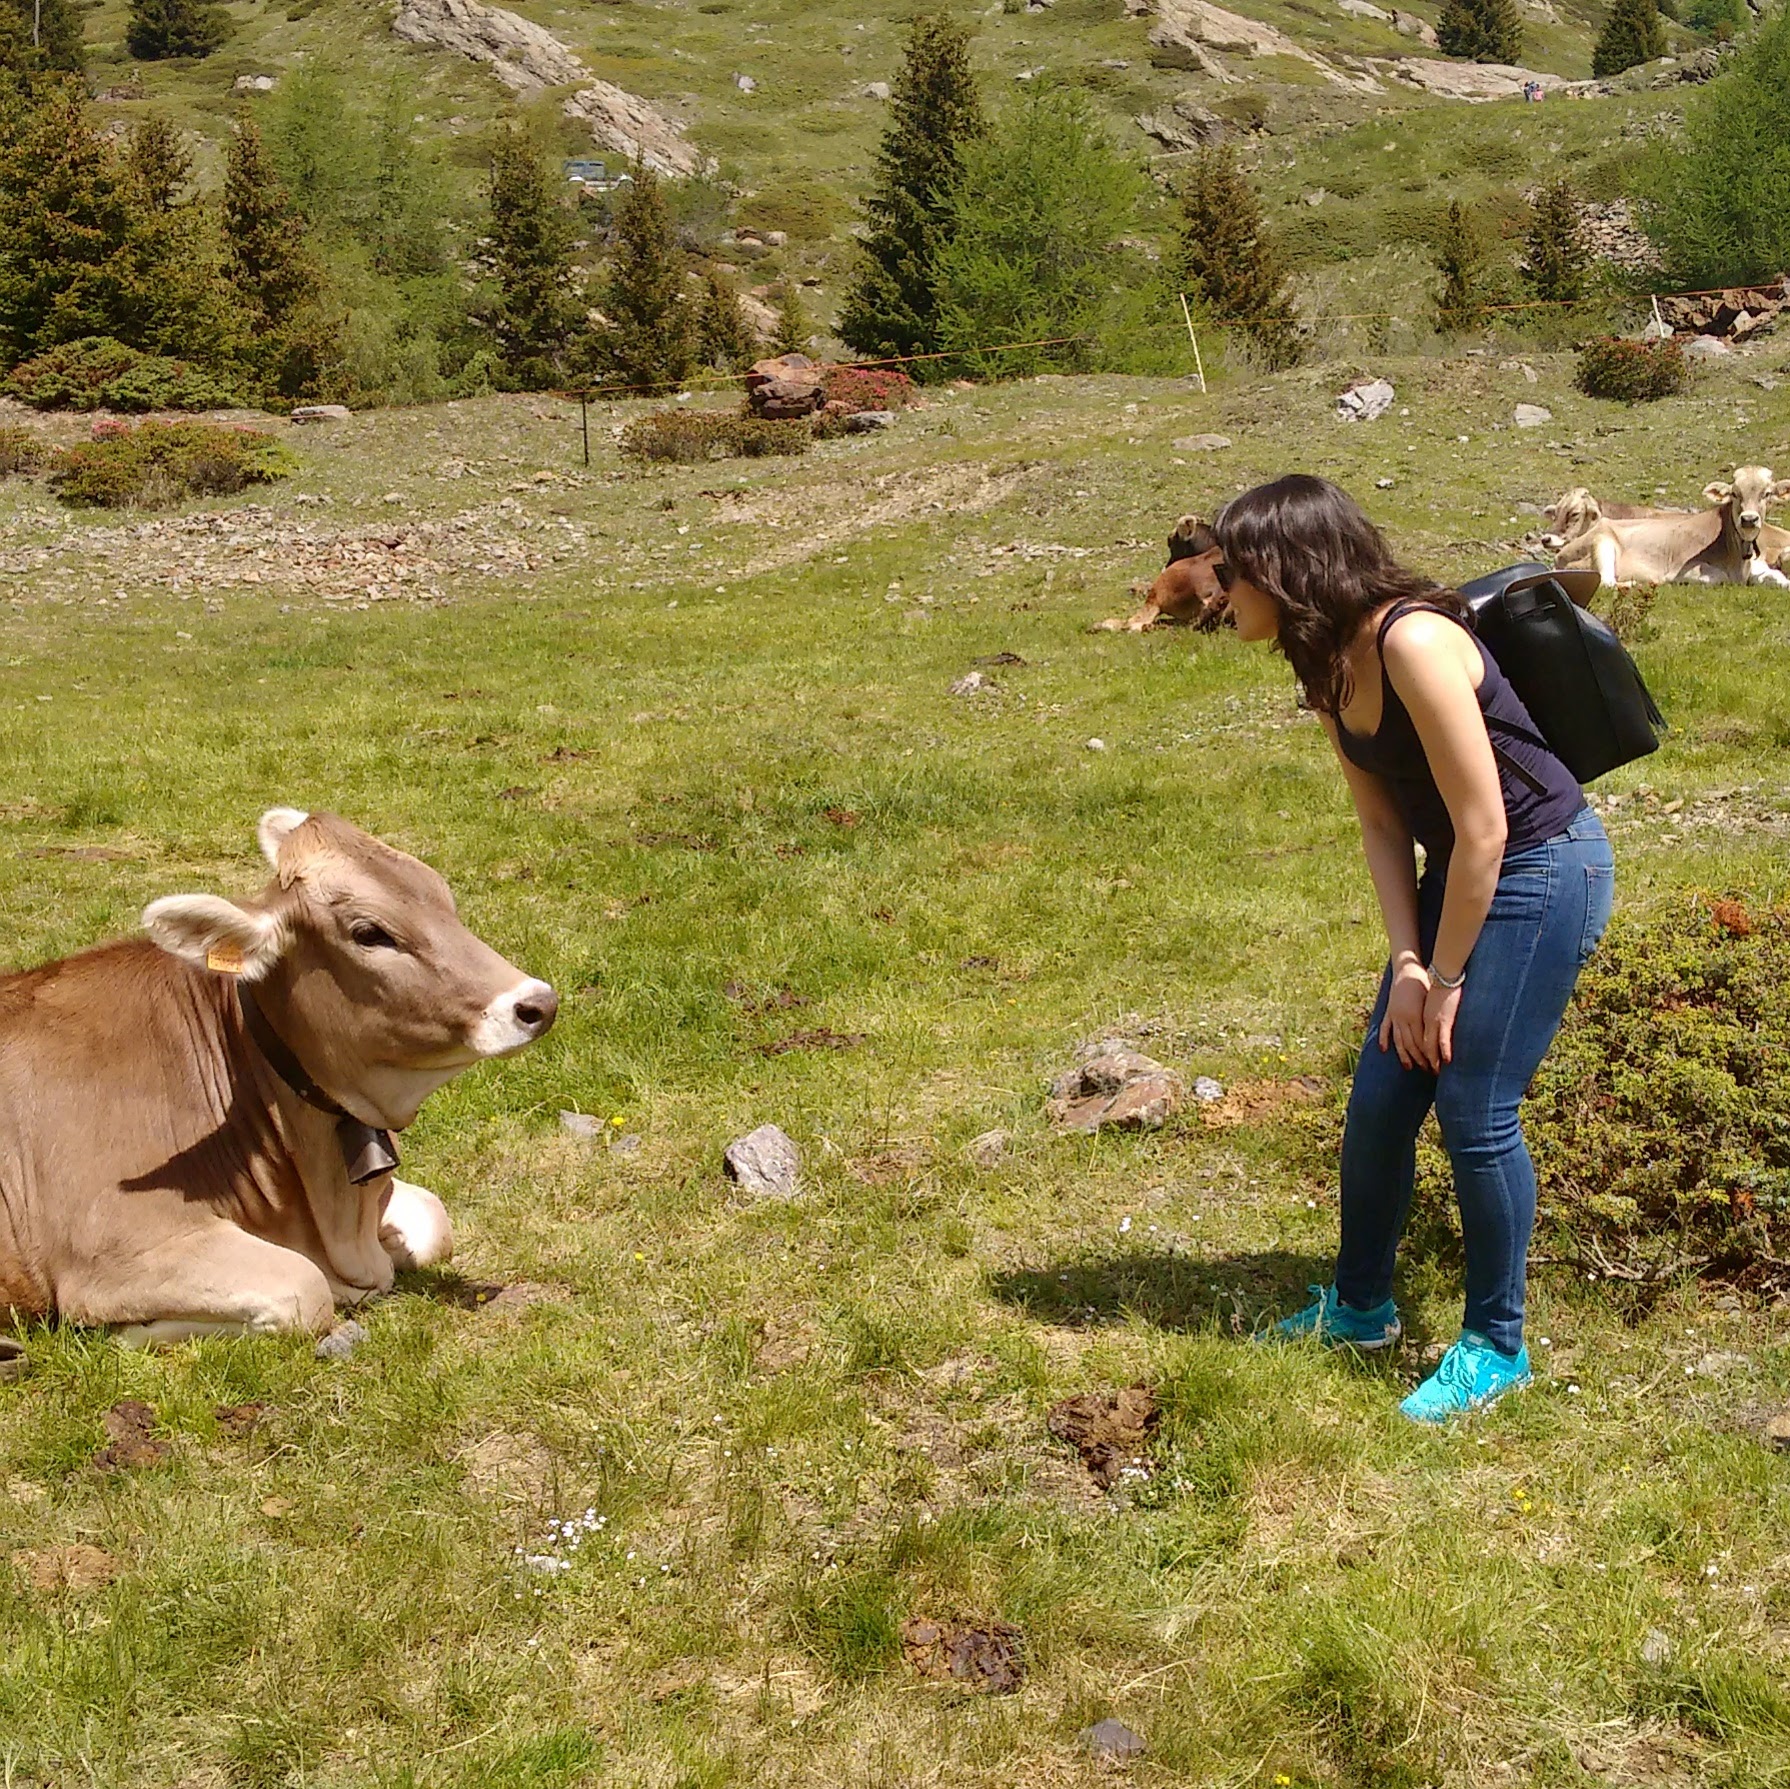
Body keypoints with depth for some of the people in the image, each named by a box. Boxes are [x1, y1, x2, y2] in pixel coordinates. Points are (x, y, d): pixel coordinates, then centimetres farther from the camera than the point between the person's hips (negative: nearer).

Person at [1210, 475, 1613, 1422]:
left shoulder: (1412, 644, -27)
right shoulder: (1328, 666, 0)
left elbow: (1482, 829, -24)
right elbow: (1383, 824, 4)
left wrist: (1444, 979, -15)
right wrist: (1406, 963, -6)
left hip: (1543, 873, -8)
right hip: (1457, 876, 8)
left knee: (1474, 1114, -5)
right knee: (1379, 1099, 10)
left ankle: (1495, 1347, 14)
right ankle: (1359, 1308, 30)